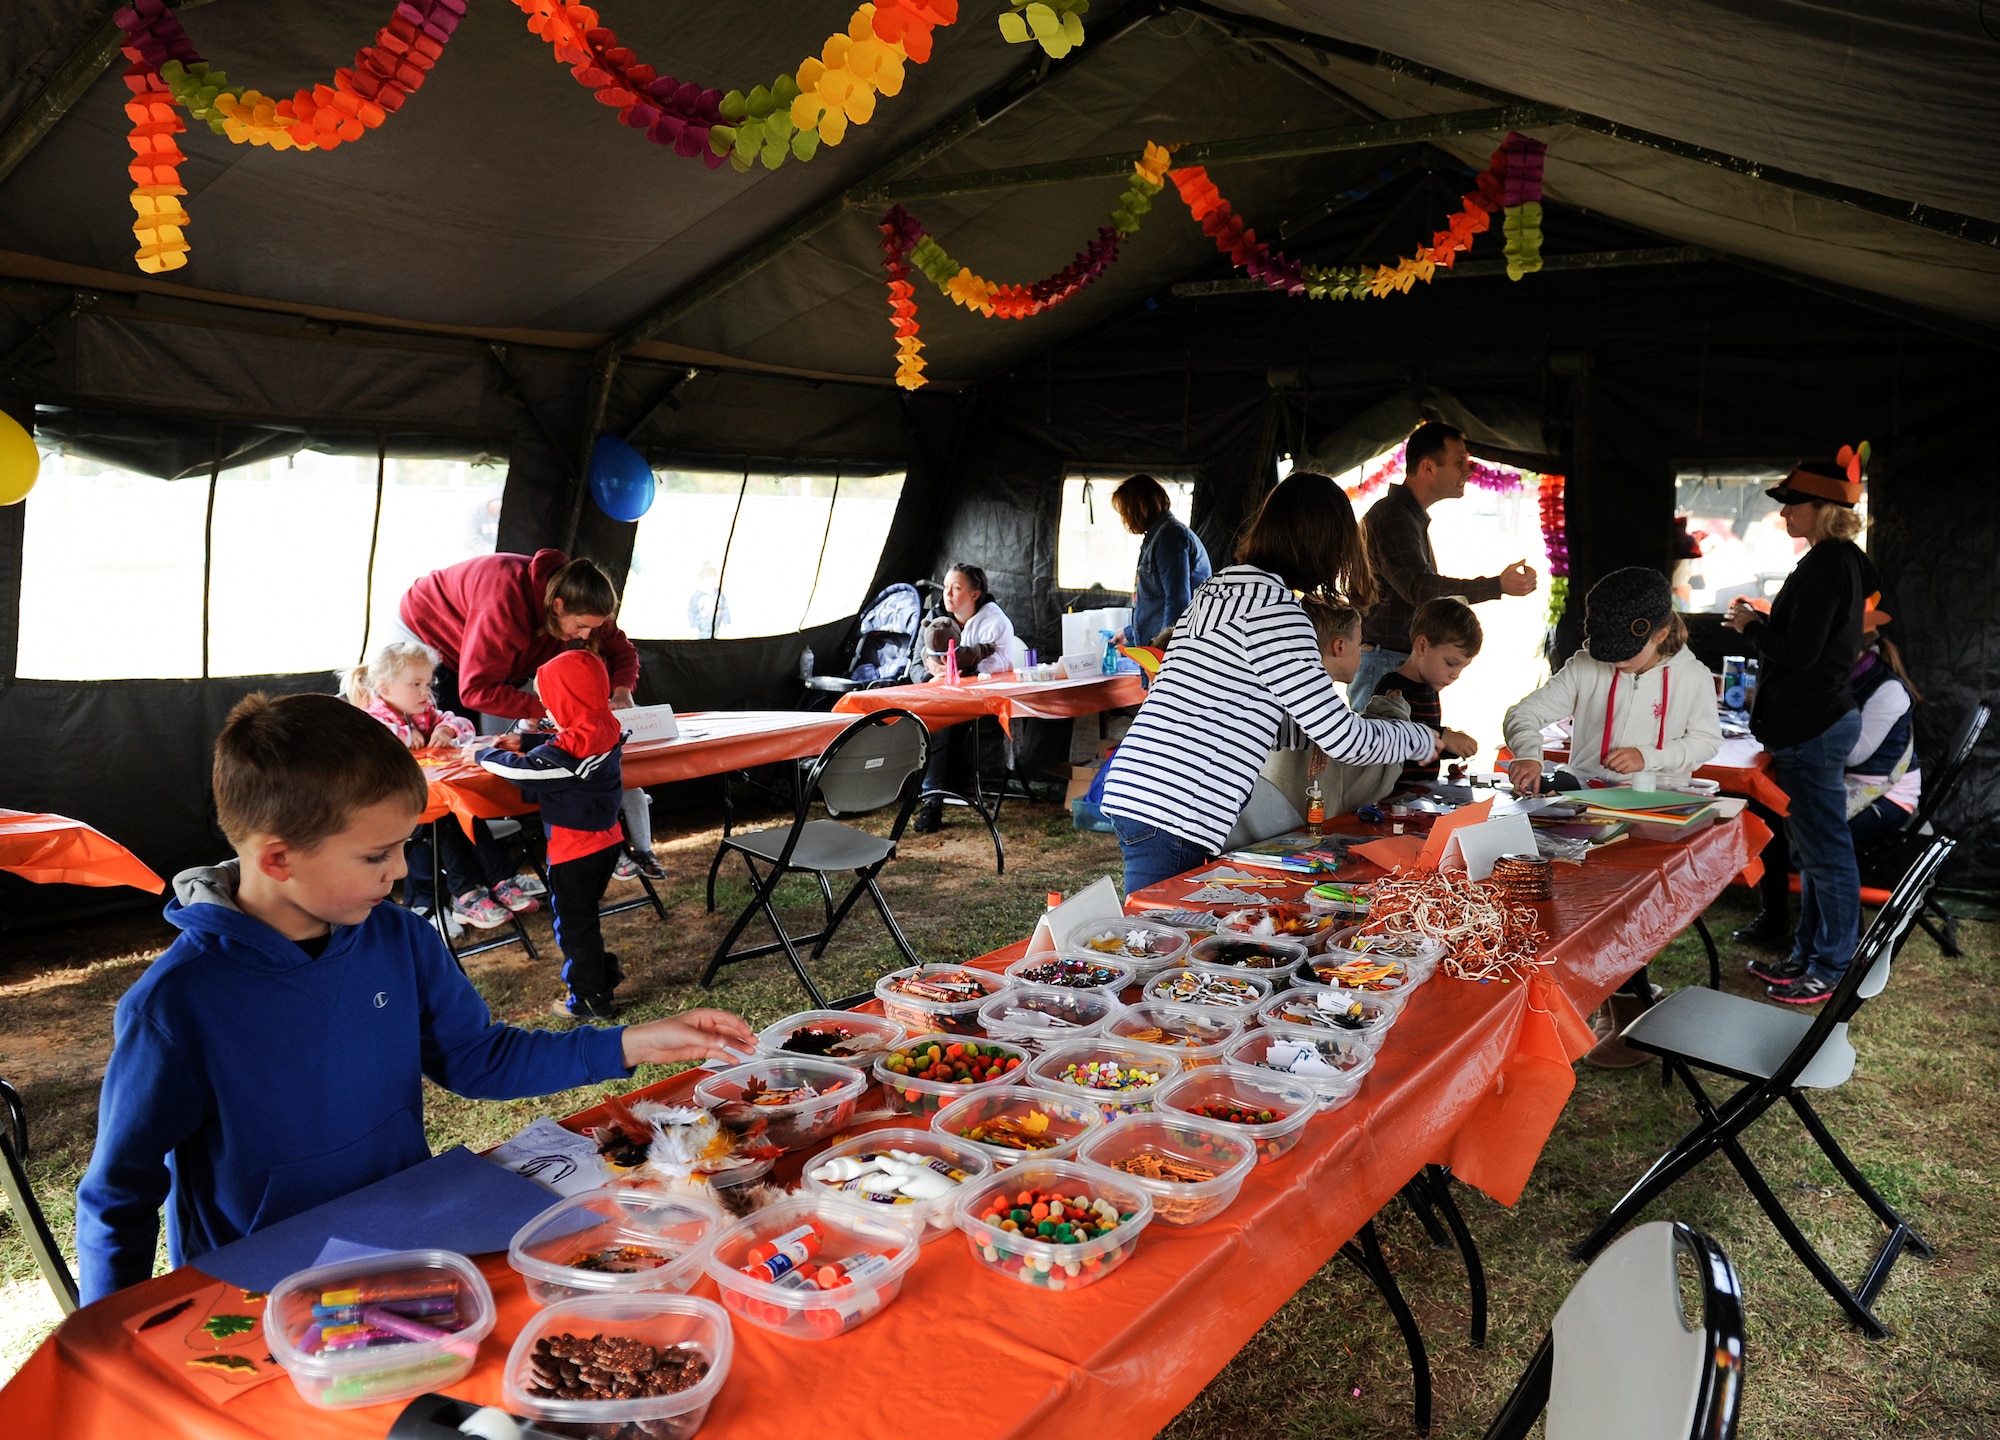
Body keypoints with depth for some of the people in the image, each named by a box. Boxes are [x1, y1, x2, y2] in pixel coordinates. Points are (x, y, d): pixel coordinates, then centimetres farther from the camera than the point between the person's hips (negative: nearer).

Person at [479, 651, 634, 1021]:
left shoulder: (569, 749, -27)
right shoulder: (606, 732, -2)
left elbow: (521, 771, -20)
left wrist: (486, 754, -3)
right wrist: (522, 742, 15)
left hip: (573, 850, -8)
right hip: (606, 841, 8)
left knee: (574, 922, 6)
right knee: (586, 914, 25)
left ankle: (590, 999, 14)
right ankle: (602, 973, 36)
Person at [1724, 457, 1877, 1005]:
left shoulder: (1824, 566, -18)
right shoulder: (1843, 561, 14)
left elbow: (1799, 651, -23)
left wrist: (1752, 626, -8)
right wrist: (1762, 621, 12)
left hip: (1811, 729, -11)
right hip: (1822, 719, 11)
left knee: (1825, 851, -1)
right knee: (1814, 848, 18)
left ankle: (1830, 970, 9)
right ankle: (1807, 955, 29)